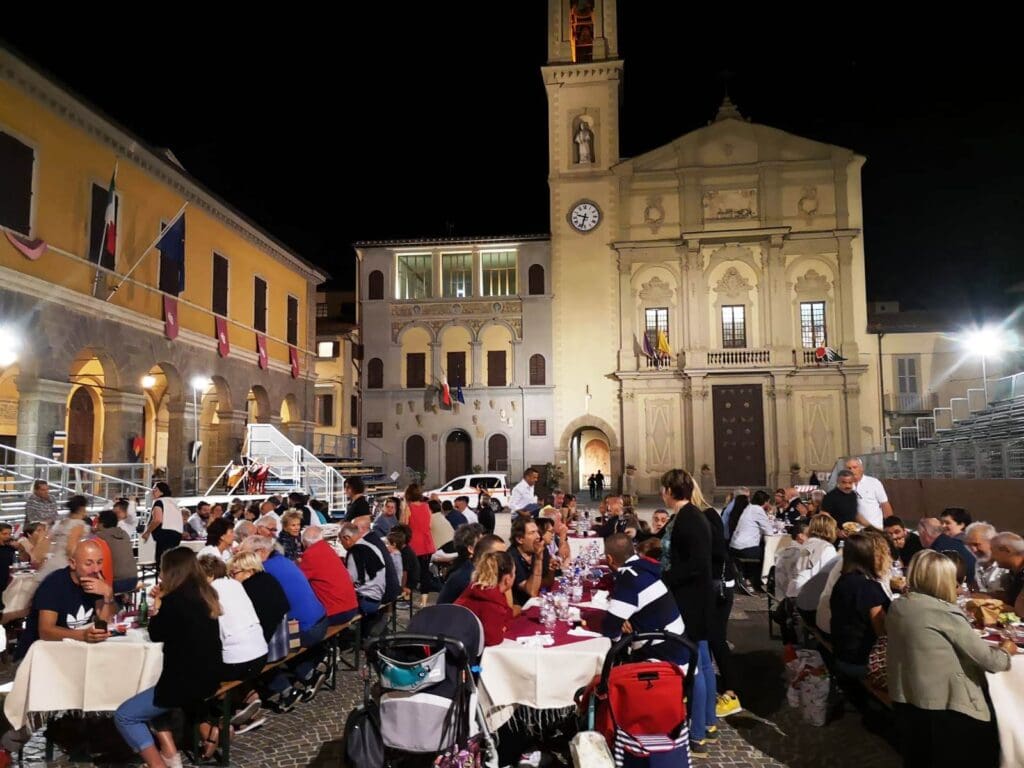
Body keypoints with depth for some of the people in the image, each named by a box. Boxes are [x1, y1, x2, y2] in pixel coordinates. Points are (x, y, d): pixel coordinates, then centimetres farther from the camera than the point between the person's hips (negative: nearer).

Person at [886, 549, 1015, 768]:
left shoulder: (896, 607, 1)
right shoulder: (946, 613, -20)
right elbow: (988, 660, -13)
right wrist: (1006, 652, 9)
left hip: (904, 701, 7)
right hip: (945, 707, -6)